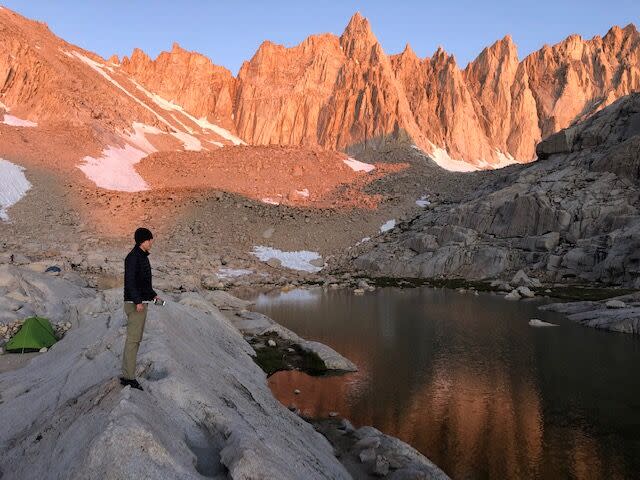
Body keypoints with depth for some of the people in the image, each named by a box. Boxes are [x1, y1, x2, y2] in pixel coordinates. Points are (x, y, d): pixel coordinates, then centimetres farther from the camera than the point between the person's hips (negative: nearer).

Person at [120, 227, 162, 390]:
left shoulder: (143, 257, 16)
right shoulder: (133, 257, -14)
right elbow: (130, 280, -21)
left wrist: (153, 295, 20)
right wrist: (138, 301, -25)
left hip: (141, 302, 10)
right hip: (135, 303, -10)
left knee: (134, 339, 13)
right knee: (133, 339, -7)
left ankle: (126, 375, 19)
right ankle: (129, 377, -3)